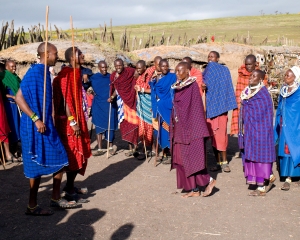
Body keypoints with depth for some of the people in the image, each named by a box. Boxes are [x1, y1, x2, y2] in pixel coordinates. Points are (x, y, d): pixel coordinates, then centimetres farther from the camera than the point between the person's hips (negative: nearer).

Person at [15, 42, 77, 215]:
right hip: (36, 127, -9)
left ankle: (56, 198, 25)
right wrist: (36, 119, -23)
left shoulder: (45, 72, 12)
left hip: (47, 125, 9)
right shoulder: (35, 72, -16)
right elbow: (19, 98, -21)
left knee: (60, 161, 12)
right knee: (38, 166, 0)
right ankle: (32, 206, 14)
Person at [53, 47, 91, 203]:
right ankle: (70, 192, 7)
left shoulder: (75, 73, 13)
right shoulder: (67, 73, -16)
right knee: (74, 155, -3)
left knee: (77, 154, 15)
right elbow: (65, 99, -22)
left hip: (77, 119, 10)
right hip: (69, 121, -10)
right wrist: (73, 122, -24)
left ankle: (71, 186, 28)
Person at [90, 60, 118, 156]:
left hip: (110, 105, -1)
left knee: (110, 126, 2)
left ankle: (111, 147, 16)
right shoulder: (93, 77, 3)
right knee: (99, 126, 2)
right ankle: (100, 149, 6)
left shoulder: (111, 77, 2)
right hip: (98, 105, 1)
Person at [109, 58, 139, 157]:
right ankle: (131, 148, 13)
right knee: (125, 124, 5)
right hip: (121, 102, 4)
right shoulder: (113, 76, 5)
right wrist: (112, 97, -1)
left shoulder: (130, 72, -8)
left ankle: (135, 147, -1)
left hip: (132, 101, -4)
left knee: (133, 123, -6)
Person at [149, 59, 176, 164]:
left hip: (168, 108, -6)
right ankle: (165, 153, 16)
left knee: (168, 130, -6)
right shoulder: (157, 79, 14)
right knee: (162, 130, 8)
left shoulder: (173, 77, -4)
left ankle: (170, 154, 0)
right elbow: (154, 93, 15)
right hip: (159, 108, 6)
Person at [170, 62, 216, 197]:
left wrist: (194, 129, -17)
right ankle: (194, 189, 13)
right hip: (180, 128, 8)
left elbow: (197, 108, -14)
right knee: (182, 158, 7)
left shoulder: (192, 85, -10)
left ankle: (209, 180, 9)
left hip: (191, 127, -8)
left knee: (191, 157, -8)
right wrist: (174, 127, 13)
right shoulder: (177, 87, 12)